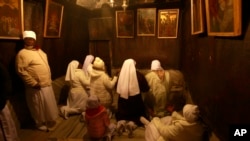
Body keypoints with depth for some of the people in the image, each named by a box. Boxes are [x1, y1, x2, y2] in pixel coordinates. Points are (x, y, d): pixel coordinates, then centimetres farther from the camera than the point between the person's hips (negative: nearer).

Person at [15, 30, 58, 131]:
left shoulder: (39, 51, 11)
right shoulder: (22, 53, -14)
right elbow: (21, 71, -20)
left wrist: (49, 79, 15)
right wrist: (34, 83, -22)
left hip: (47, 84, 8)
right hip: (37, 86, -8)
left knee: (48, 104, 21)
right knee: (39, 106, 8)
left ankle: (48, 119, 41)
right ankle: (41, 123, 28)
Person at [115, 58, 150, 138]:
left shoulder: (121, 75, -7)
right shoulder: (138, 75, -12)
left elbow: (117, 89, 7)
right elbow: (146, 89, -5)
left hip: (123, 101, 2)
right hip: (135, 101, -2)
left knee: (121, 116, 25)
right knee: (138, 116, 19)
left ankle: (121, 122, -7)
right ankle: (132, 124, -11)